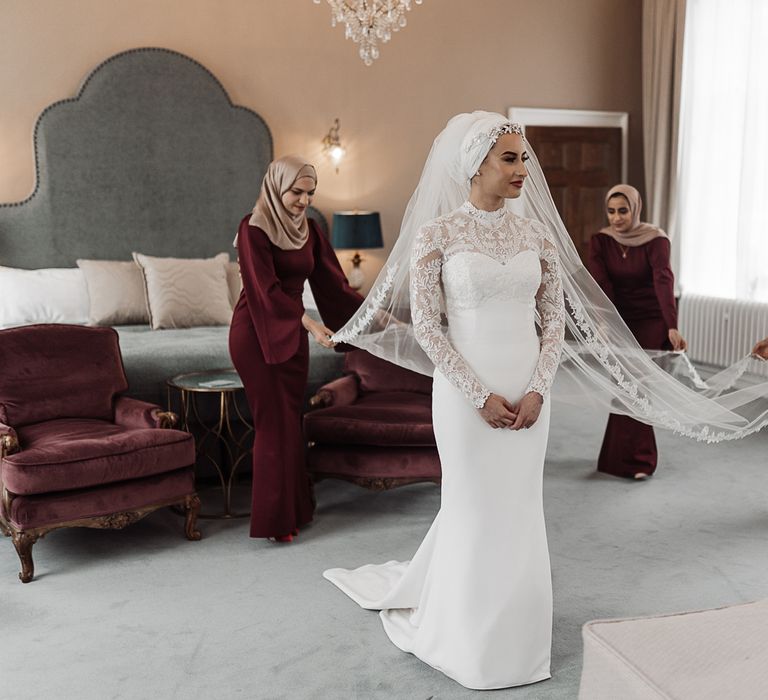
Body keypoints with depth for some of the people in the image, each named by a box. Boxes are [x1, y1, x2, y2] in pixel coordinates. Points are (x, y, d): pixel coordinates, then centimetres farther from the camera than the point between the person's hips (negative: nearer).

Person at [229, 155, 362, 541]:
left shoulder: (309, 229, 6)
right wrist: (311, 323, -32)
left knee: (292, 419, 10)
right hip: (257, 332, -6)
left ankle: (295, 508, 23)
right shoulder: (254, 228, -13)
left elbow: (332, 281, 8)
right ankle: (275, 520, 7)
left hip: (293, 331, 6)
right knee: (274, 423, -4)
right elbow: (266, 289, -22)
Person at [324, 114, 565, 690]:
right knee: (475, 510, 8)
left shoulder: (535, 236, 4)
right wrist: (481, 395, -14)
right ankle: (472, 637, 31)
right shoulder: (437, 236, -8)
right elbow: (426, 325, -10)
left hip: (528, 395, 4)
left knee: (519, 509, 13)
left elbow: (555, 318, 6)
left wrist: (537, 390, -6)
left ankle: (513, 630, 36)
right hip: (467, 394, -4)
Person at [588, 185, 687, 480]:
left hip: (652, 322, -3)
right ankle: (640, 456, 19)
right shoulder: (600, 242, -6)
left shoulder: (656, 240, -15)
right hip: (620, 321, 3)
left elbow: (664, 282, -29)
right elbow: (601, 285, -18)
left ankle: (632, 459, 3)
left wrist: (672, 327, -41)